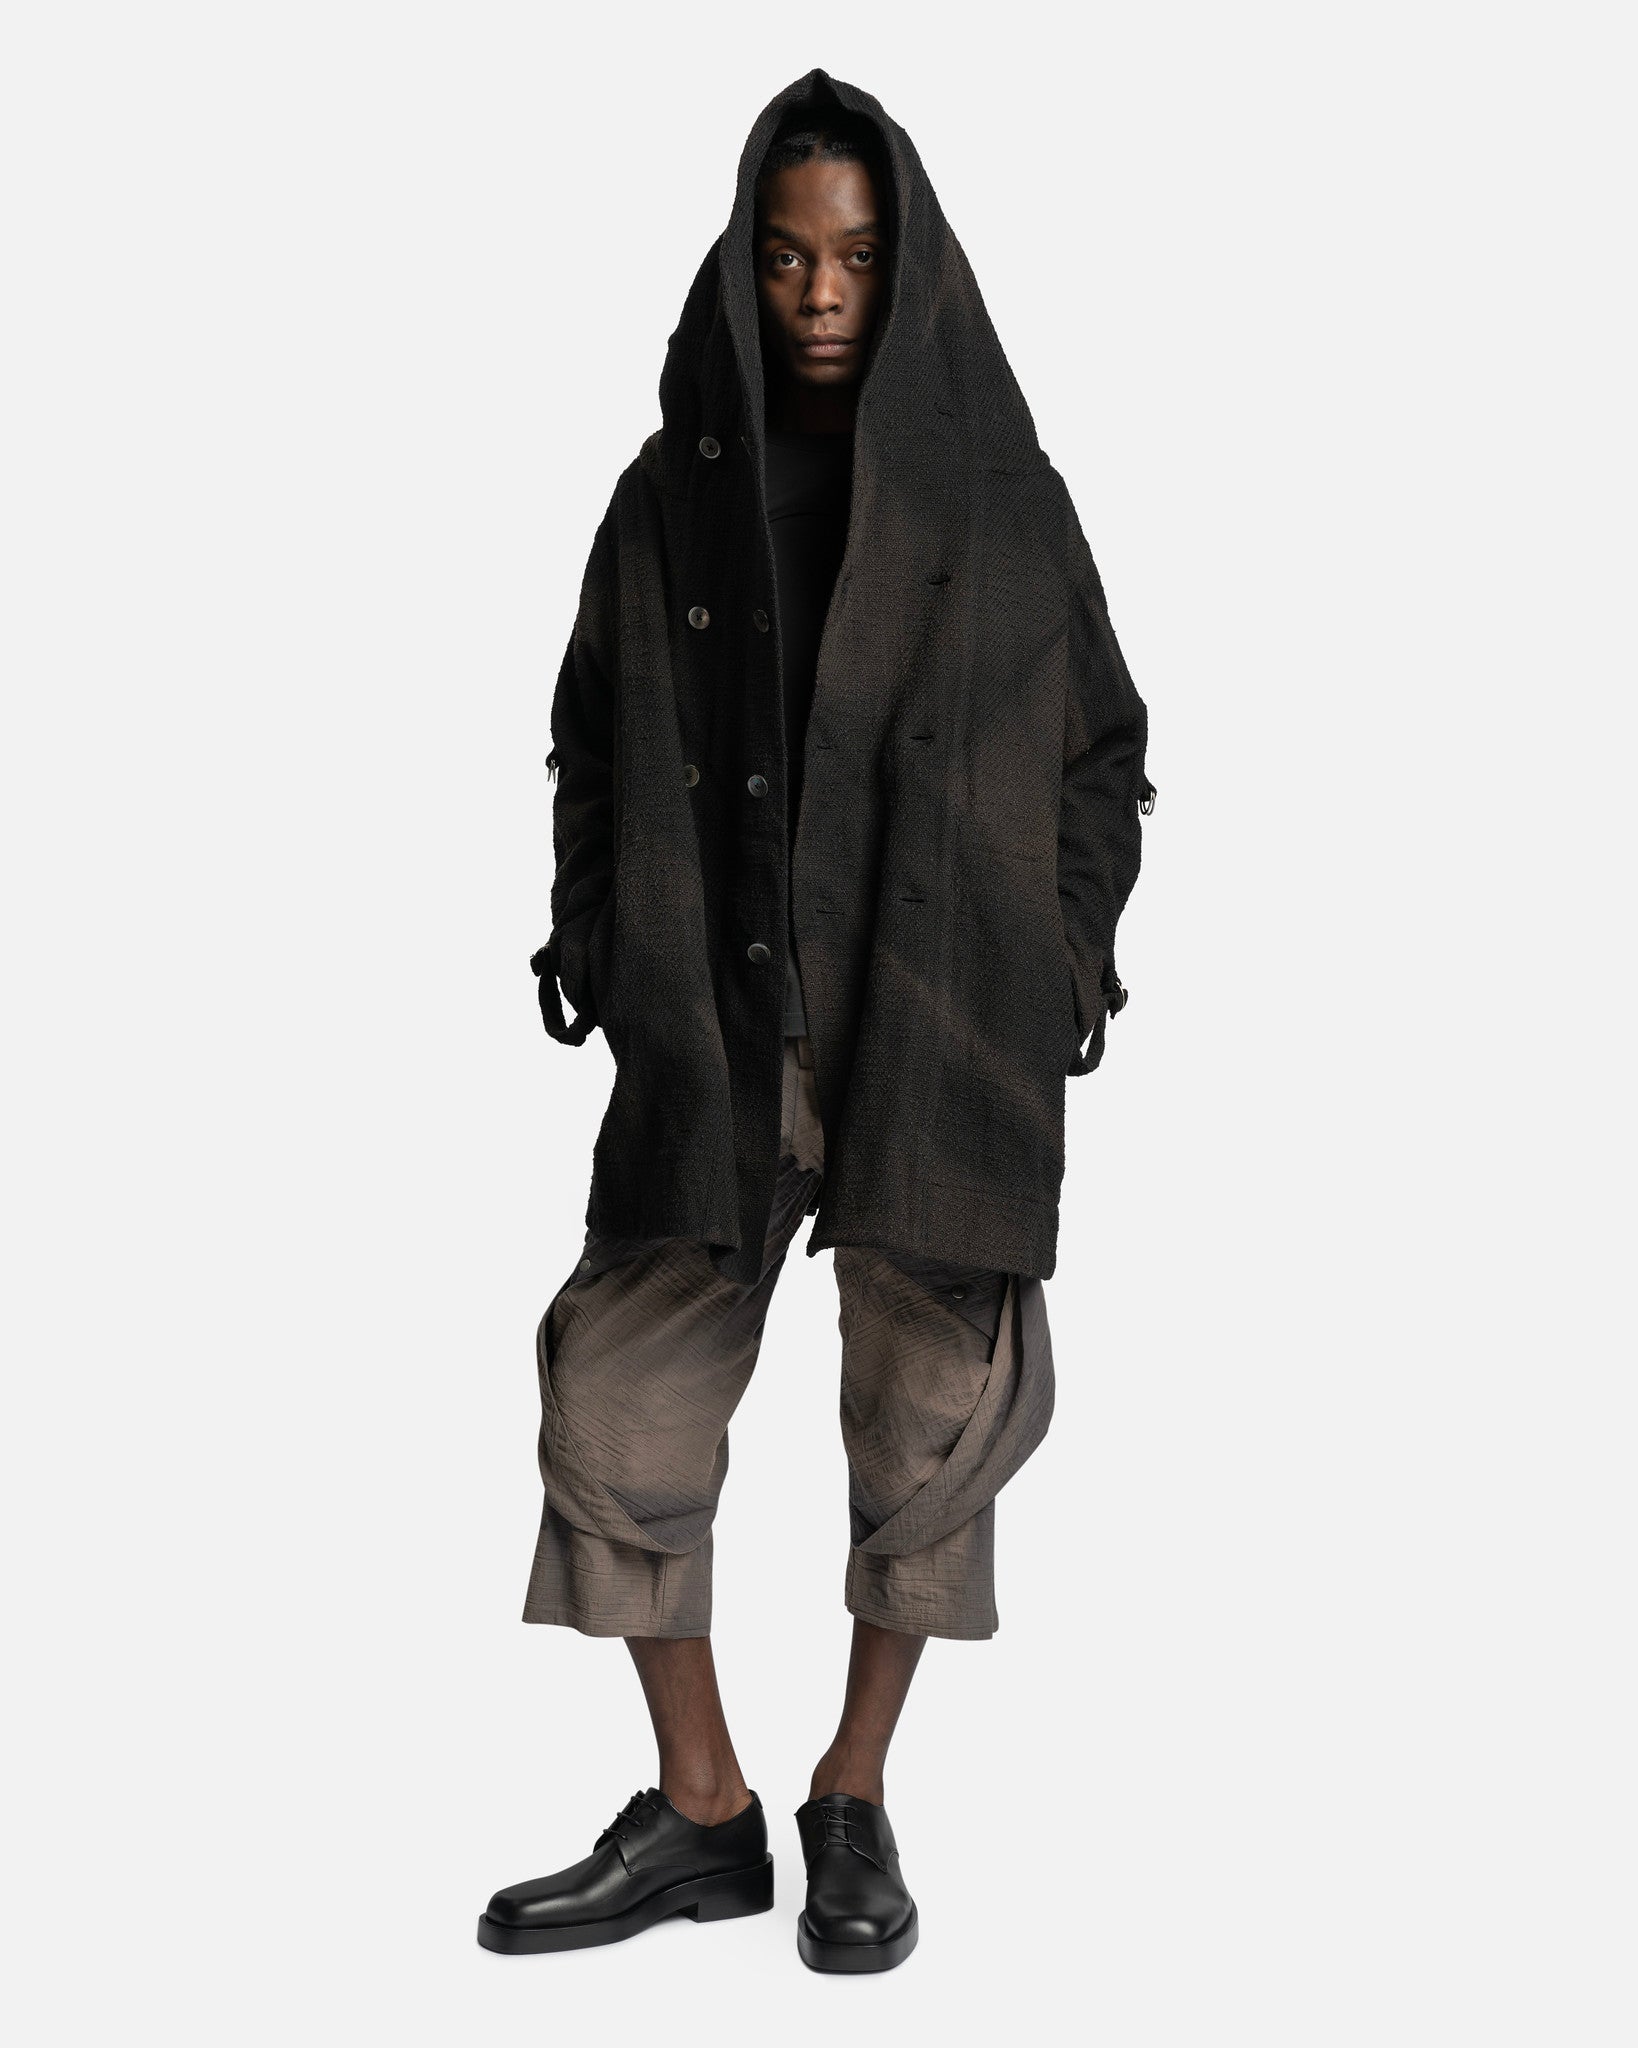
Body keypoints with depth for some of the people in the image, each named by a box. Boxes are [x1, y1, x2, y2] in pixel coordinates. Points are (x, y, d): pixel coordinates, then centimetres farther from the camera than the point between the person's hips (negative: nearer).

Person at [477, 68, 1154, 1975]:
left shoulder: (999, 495, 2)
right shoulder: (672, 492, 7)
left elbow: (1100, 756, 6)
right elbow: (591, 751, 12)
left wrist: (1064, 978, -3)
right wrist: (594, 959, 1)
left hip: (943, 1016, -1)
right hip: (716, 1022, 2)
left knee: (931, 1417, 3)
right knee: (621, 1401, -1)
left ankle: (856, 1801, 22)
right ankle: (700, 1816, 15)